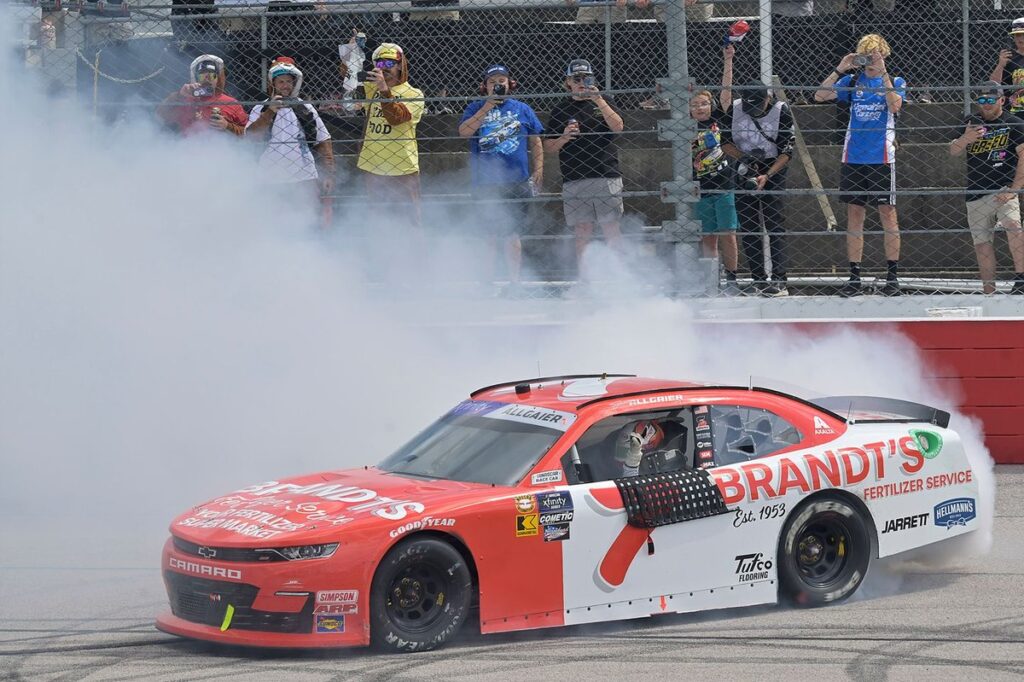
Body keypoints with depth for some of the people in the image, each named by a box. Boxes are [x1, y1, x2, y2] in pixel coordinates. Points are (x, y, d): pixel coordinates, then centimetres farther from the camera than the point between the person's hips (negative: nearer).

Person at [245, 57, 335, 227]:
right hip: (272, 181, -1)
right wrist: (270, 111, -17)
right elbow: (250, 136, -10)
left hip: (306, 180, 1)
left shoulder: (306, 109, 12)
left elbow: (324, 143, 11)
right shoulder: (261, 109, 7)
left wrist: (329, 174, 2)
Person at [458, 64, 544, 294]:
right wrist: (486, 108, -12)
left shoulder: (522, 109, 12)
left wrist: (538, 170, 4)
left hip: (518, 182, 0)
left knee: (512, 234, 0)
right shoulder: (476, 108, 9)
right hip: (485, 184, 0)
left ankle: (514, 281, 3)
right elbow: (464, 131, -8)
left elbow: (536, 142, 14)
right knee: (488, 233, 2)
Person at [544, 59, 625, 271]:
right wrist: (564, 138, -9)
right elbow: (548, 148, 11)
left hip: (606, 178, -1)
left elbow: (618, 127, -7)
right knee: (582, 233, 0)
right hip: (574, 181, 1)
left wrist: (599, 101, -14)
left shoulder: (603, 103, 12)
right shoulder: (560, 110, 12)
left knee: (612, 230, -6)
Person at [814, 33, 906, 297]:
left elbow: (895, 105, -15)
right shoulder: (852, 81, 11)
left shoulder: (894, 82, 5)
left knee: (887, 213, -2)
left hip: (882, 158, -3)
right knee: (854, 214, 4)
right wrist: (840, 70, -8)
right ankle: (854, 279, 7)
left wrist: (883, 73, -18)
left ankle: (892, 277, 3)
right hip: (853, 157, 3)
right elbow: (820, 96, 1)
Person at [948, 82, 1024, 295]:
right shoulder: (971, 123, 14)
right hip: (976, 195, 5)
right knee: (982, 243, 4)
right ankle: (989, 293, 9)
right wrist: (964, 139, -13)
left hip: (1003, 188, -5)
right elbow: (953, 152, 10)